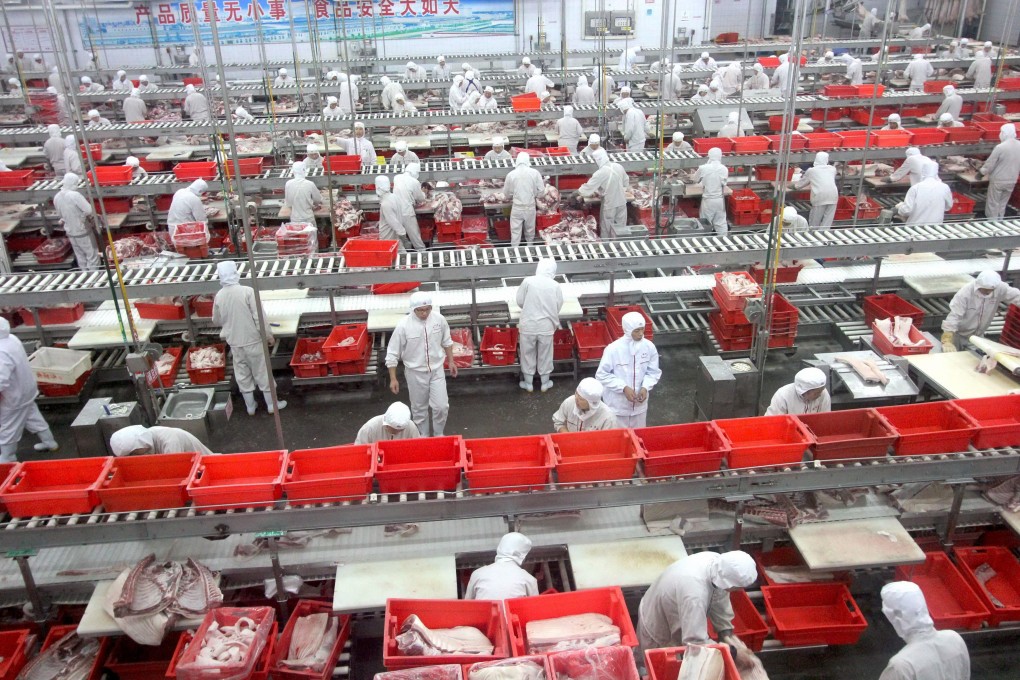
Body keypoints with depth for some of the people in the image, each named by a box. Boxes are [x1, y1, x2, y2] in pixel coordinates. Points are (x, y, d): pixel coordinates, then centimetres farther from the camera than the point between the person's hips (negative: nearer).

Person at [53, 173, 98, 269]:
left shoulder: (56, 197, 1)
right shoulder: (75, 195, -23)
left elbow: (60, 214, 11)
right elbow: (89, 210, -27)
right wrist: (90, 217, -7)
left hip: (70, 232, 7)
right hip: (83, 232, -7)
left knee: (81, 258, 17)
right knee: (92, 256, 3)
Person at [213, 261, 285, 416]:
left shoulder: (219, 296, -4)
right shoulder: (247, 291, -17)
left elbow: (216, 321, 9)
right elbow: (260, 317, -17)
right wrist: (269, 336, -6)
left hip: (234, 342, 4)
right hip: (253, 340, -3)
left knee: (242, 374, 16)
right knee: (262, 373, 9)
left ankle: (250, 406, 25)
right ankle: (271, 404, 19)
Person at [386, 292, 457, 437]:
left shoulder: (439, 319, -12)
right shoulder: (403, 326, -20)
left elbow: (446, 342, 8)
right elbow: (392, 354, -12)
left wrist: (451, 361, 13)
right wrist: (393, 379, -11)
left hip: (437, 370, 2)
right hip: (415, 373, -2)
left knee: (441, 406, 2)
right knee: (419, 409, 12)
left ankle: (438, 435, 27)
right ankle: (423, 438, 34)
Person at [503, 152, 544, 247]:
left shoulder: (511, 174, -7)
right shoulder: (534, 173, -8)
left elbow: (506, 192, 2)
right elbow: (541, 189, -4)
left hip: (517, 207, -1)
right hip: (530, 206, 1)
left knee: (515, 231, 7)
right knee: (530, 229, 18)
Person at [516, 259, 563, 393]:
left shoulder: (528, 281, -11)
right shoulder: (555, 286, -6)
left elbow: (520, 301, -3)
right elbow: (558, 307, 1)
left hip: (528, 325, -1)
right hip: (546, 326, 1)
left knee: (528, 354, 14)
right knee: (545, 355, 17)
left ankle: (528, 384, 25)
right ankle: (545, 383, 29)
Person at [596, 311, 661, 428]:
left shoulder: (649, 347, -9)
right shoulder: (613, 349, -20)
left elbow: (654, 372, 4)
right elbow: (601, 375, -14)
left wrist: (645, 387, -14)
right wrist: (624, 388, -21)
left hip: (639, 404, 4)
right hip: (618, 405, -3)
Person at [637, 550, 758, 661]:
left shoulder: (717, 561, -22)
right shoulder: (695, 594, -44)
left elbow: (720, 601, -6)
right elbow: (696, 642, -39)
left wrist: (727, 635, -12)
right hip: (657, 631, -7)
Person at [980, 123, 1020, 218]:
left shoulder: (1000, 147, -20)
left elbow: (990, 164, -13)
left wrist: (982, 172, 3)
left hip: (998, 181, -6)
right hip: (1012, 181, 6)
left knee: (993, 205, 5)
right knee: (1002, 204, 17)